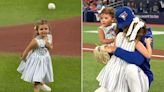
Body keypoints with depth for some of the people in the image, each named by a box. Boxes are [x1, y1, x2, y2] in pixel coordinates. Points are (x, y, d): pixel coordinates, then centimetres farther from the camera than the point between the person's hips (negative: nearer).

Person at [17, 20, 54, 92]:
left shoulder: (49, 37, -11)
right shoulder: (36, 41, -32)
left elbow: (51, 48, 1)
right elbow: (27, 49, -21)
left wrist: (48, 45, -21)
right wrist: (23, 58, -8)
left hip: (44, 60, 7)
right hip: (36, 60, -7)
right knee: (37, 80, -4)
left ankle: (41, 84, 59)